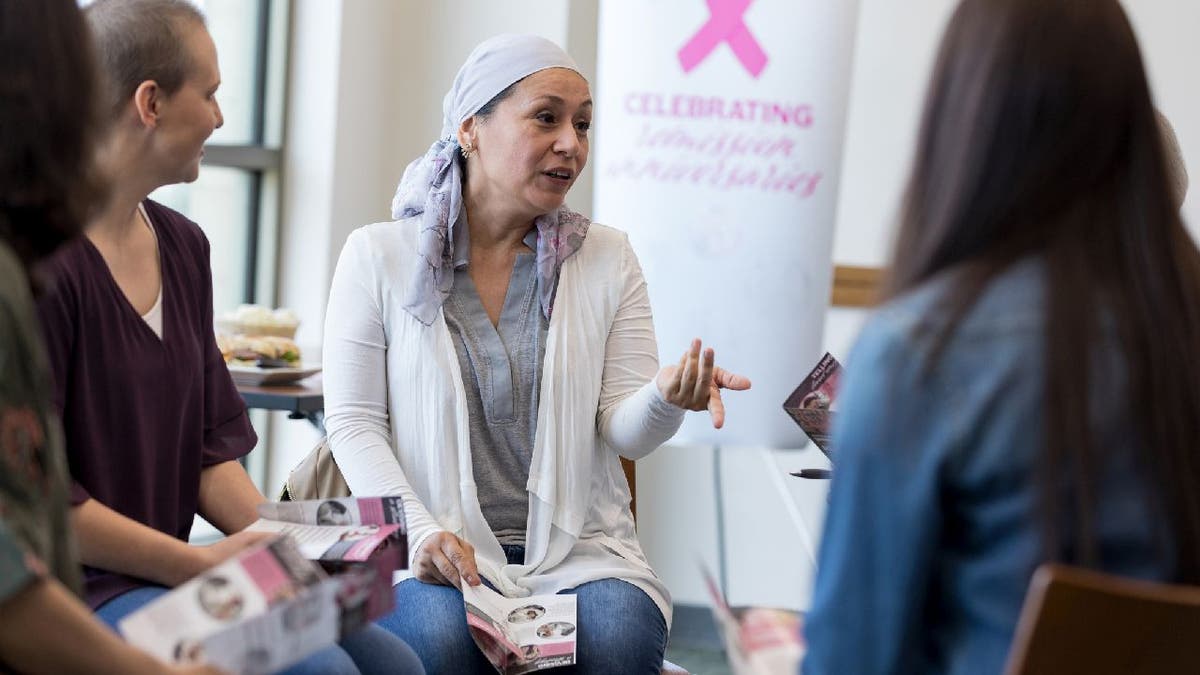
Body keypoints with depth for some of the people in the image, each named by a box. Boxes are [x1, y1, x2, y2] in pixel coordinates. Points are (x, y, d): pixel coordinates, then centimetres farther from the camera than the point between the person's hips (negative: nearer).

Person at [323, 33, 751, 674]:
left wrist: (666, 398, -21)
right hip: (436, 550, -2)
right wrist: (421, 532, -15)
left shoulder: (607, 257, 8)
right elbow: (353, 422, 1)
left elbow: (622, 430, 3)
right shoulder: (379, 255, 3)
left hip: (580, 549, 2)